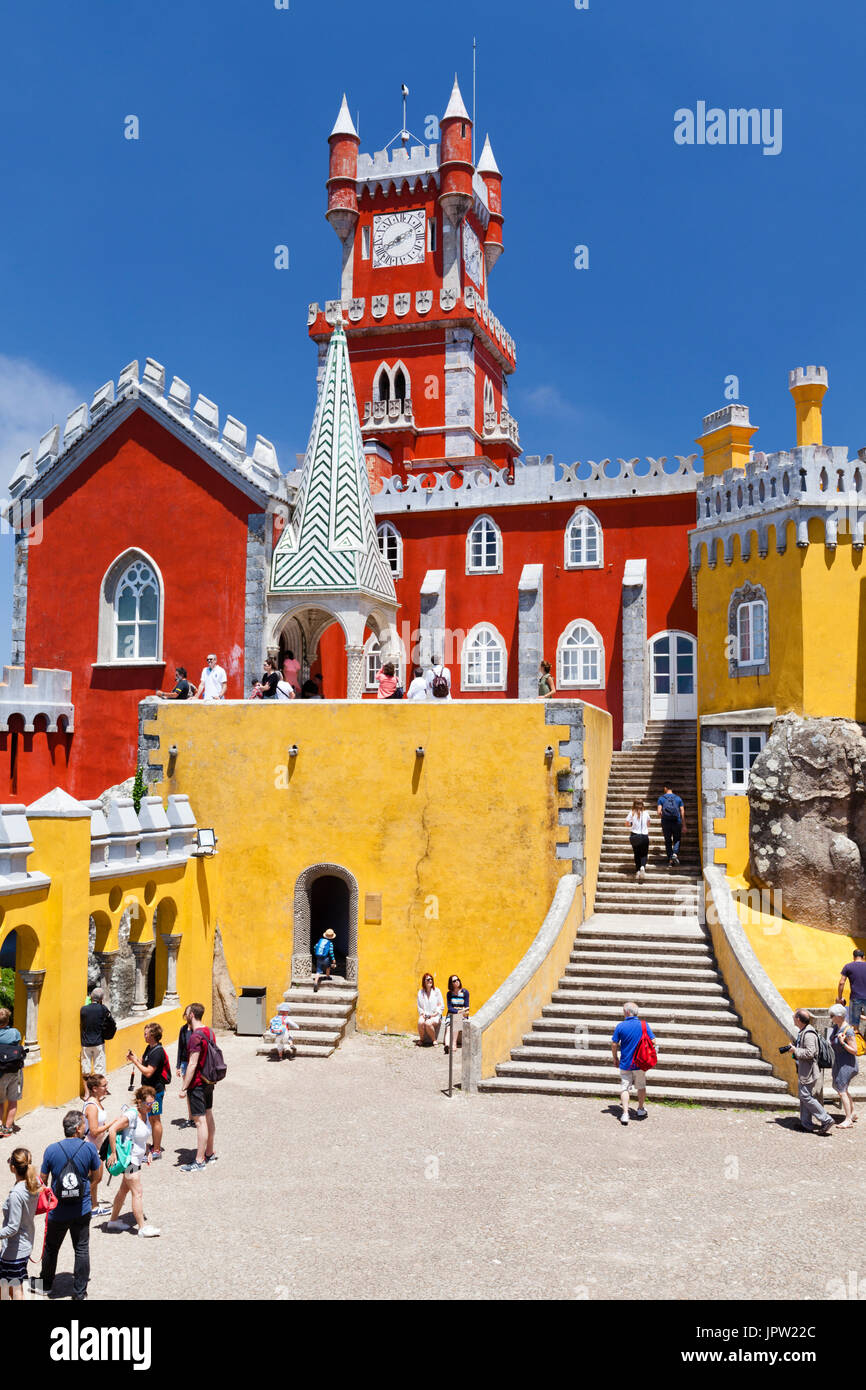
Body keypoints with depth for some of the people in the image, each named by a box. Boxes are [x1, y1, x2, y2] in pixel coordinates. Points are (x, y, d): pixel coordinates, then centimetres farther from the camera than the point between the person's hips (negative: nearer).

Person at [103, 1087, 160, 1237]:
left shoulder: (145, 1113, 2)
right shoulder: (131, 1115, -25)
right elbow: (112, 1130, -30)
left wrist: (147, 1152, 12)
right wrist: (113, 1153, -26)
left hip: (138, 1158, 9)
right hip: (129, 1158, -9)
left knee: (124, 1189, 20)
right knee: (137, 1193, -4)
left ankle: (113, 1221, 34)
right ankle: (142, 1228, 2)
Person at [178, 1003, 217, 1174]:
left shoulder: (196, 1036, -21)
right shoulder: (210, 1032, 7)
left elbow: (192, 1064, -23)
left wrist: (184, 1087, -19)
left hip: (197, 1083, -9)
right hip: (209, 1081, 9)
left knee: (200, 1121, -6)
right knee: (208, 1117, 17)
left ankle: (199, 1162, -2)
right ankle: (209, 1154, 28)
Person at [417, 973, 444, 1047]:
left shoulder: (437, 991, 4)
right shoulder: (420, 992, 10)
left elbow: (441, 1006, 4)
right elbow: (419, 1007, 14)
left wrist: (435, 1014, -9)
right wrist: (423, 1013, -4)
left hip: (435, 1015, -2)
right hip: (424, 1015, 2)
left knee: (428, 1023, -34)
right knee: (420, 1022, -32)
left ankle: (434, 1040, -12)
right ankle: (421, 1040, -10)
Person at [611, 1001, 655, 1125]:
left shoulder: (620, 1026, -10)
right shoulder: (644, 1025, -8)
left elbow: (614, 1044, -7)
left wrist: (615, 1058, 9)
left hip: (625, 1063, -1)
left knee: (624, 1088, 5)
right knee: (641, 1086, 20)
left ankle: (625, 1114, -4)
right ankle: (641, 1109, 34)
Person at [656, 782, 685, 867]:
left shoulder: (661, 798, 0)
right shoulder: (678, 798, 4)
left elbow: (659, 812, -9)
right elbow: (682, 813, 1)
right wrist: (684, 826, 4)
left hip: (665, 822, 0)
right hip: (677, 822, 0)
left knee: (668, 841, 10)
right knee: (677, 839, 16)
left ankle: (670, 860, 7)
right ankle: (675, 853, -8)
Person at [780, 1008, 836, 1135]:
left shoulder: (809, 1034, -21)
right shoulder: (803, 1032, 12)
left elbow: (810, 1053, -28)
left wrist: (795, 1050, -18)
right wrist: (793, 1047, 10)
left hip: (809, 1072, -11)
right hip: (803, 1070, 11)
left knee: (806, 1096, -9)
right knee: (803, 1096, 13)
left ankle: (827, 1120, -2)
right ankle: (806, 1124, 19)